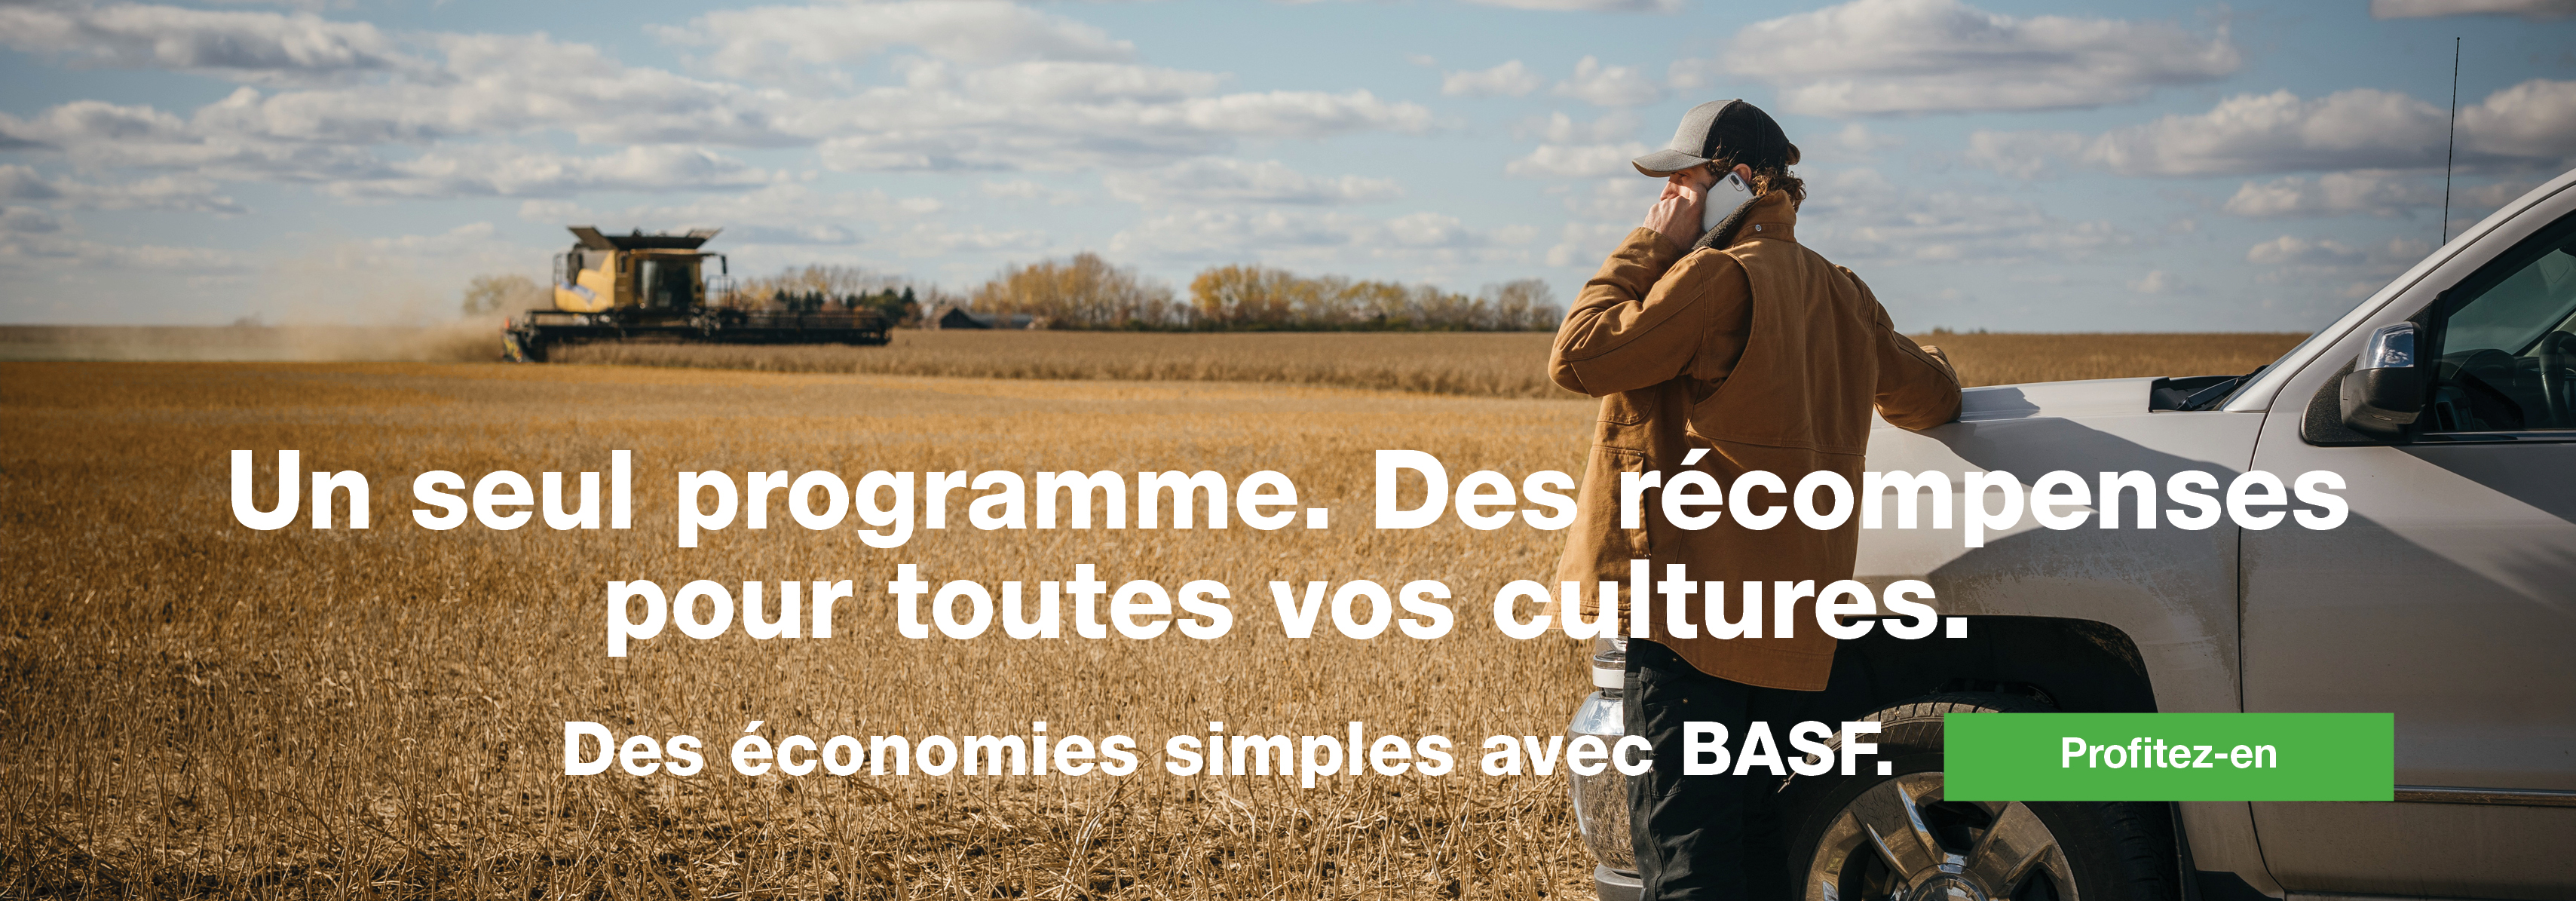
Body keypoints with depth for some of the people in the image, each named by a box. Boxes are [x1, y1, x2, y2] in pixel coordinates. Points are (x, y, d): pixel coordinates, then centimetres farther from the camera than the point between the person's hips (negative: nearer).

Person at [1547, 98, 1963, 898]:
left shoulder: (1720, 276, -13)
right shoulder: (1839, 294, 14)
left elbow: (1578, 357, -15)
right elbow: (1929, 397, 24)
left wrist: (1648, 246, -5)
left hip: (1693, 605, -9)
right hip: (1789, 622, 9)